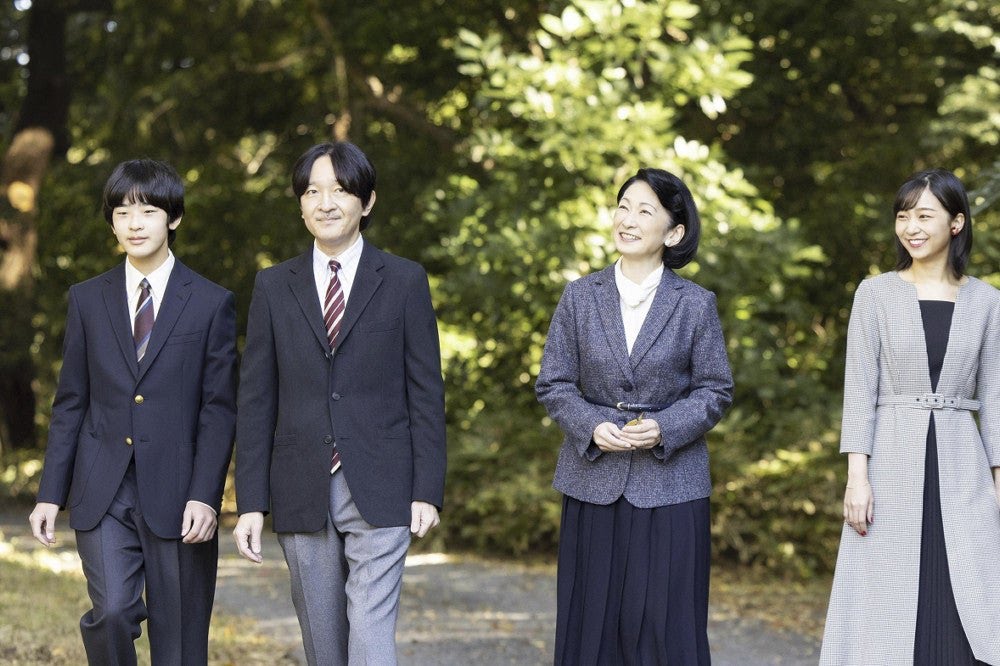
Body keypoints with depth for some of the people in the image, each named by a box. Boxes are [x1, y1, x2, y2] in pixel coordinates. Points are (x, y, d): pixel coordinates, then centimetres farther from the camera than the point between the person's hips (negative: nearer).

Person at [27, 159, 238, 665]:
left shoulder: (211, 304, 3)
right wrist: (50, 493, 4)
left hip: (178, 495, -1)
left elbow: (219, 409, -1)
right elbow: (70, 404, 10)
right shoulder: (87, 299, 10)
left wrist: (204, 495, -10)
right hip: (103, 492, 1)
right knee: (112, 611, -17)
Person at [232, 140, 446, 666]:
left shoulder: (405, 281, 3)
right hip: (302, 494, 3)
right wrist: (250, 503, 1)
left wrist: (427, 491, -4)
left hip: (380, 493, -2)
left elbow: (426, 392, 2)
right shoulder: (274, 286, 8)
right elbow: (256, 400, 6)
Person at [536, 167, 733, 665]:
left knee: (666, 624, 0)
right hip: (594, 479, 2)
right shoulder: (580, 297, 4)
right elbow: (553, 384, 5)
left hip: (670, 484, -1)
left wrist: (665, 428, -15)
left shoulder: (695, 304, 0)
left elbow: (715, 390, 2)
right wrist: (592, 427, -13)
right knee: (592, 620, 5)